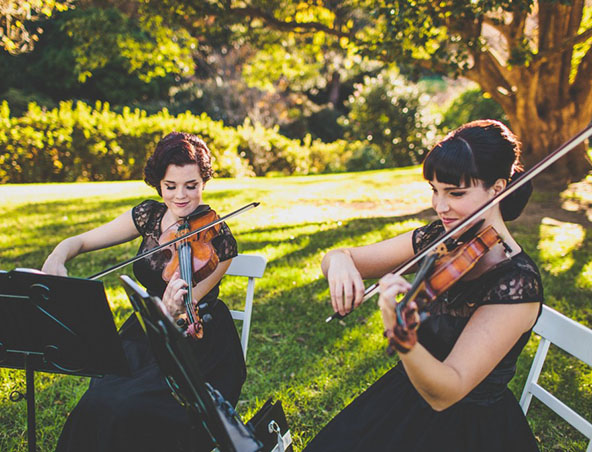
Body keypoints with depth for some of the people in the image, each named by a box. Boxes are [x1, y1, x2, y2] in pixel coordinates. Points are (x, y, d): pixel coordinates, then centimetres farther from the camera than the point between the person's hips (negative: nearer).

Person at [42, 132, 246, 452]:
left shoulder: (218, 240, -15)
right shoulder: (150, 215, -1)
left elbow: (181, 312, -19)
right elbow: (80, 241, 6)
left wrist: (171, 311, -42)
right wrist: (58, 257, -16)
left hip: (196, 342, -4)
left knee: (125, 405, -25)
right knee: (99, 399, -20)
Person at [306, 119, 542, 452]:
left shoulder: (517, 282, -24)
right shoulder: (437, 239, -5)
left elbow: (445, 393, -30)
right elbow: (347, 257, -4)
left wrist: (404, 339, -49)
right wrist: (339, 260, -28)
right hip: (408, 397, 5)